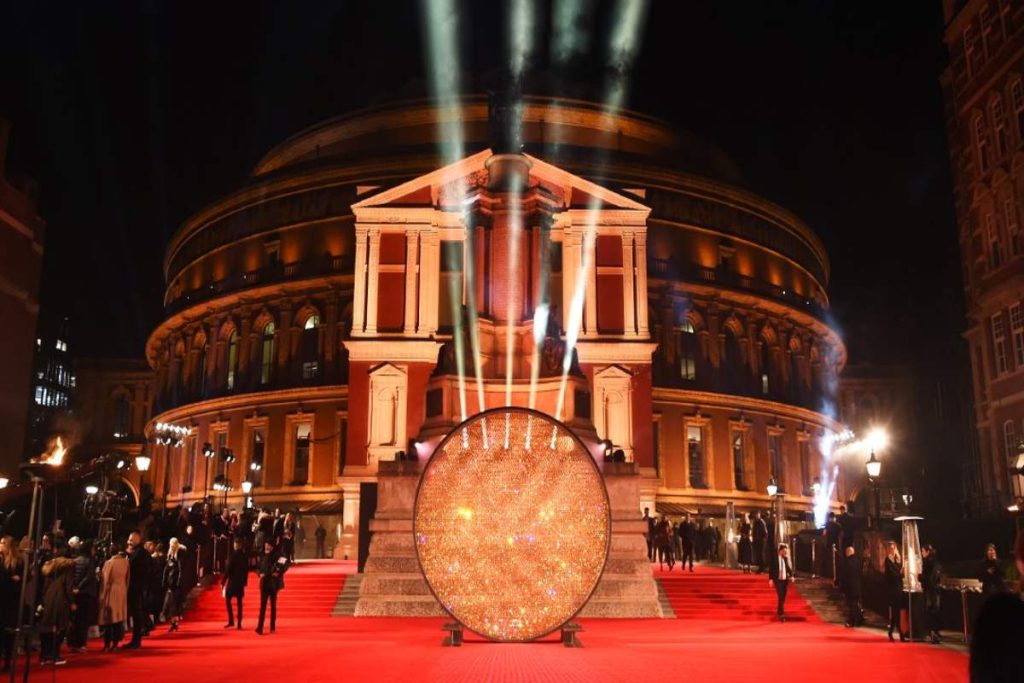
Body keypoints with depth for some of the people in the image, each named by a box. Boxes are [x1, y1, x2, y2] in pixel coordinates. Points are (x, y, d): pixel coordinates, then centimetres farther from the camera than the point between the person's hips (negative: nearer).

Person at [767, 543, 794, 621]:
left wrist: (791, 576, -3)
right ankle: (781, 614, -7)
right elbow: (771, 569, -8)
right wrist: (771, 579, -13)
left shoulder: (786, 558, 5)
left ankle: (779, 611, 28)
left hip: (785, 580, 5)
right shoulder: (774, 558, -10)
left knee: (783, 597, 11)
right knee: (780, 597, -10)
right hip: (778, 580, -5)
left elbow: (788, 567, 11)